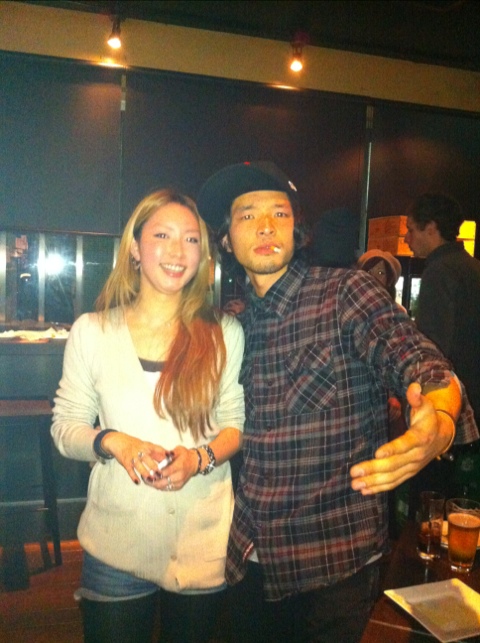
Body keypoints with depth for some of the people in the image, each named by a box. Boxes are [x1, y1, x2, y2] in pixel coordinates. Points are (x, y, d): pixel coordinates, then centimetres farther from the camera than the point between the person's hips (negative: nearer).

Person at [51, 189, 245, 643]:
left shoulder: (225, 333, -3)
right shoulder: (91, 331, -4)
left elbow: (237, 423, 3)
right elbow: (64, 426, 0)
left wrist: (200, 457, -17)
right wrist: (112, 442, -20)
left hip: (204, 545, 1)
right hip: (115, 544, -1)